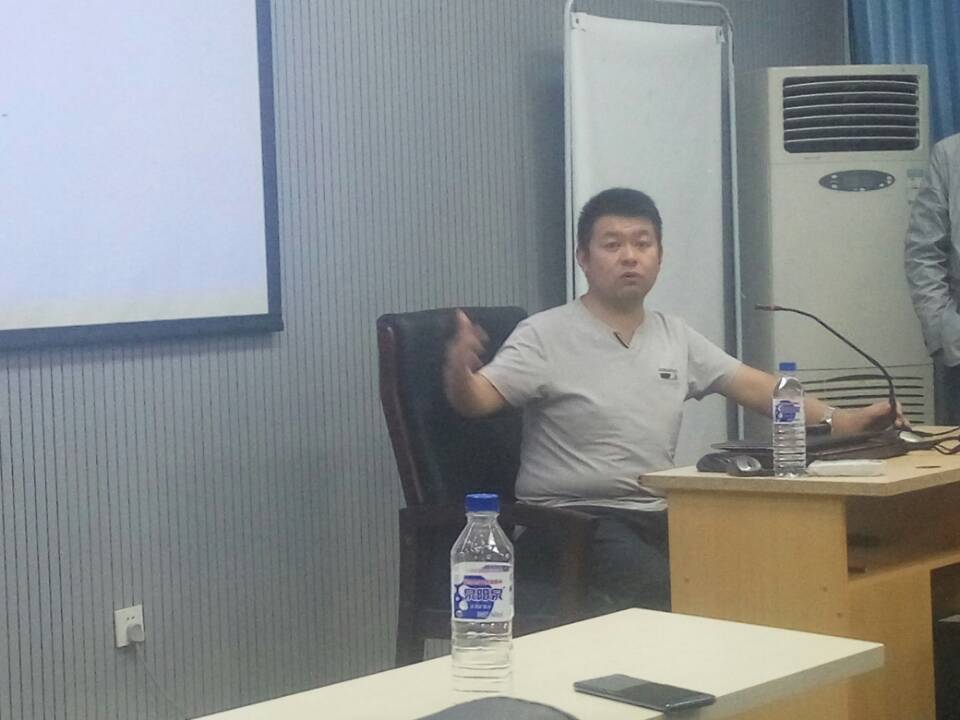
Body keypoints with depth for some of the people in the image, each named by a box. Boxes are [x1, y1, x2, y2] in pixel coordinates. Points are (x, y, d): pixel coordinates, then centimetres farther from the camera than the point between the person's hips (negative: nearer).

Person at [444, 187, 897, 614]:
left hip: (656, 518, 6)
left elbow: (752, 386, 15)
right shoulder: (546, 335, -4)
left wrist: (837, 420, 2)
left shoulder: (675, 337, 14)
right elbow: (477, 399, -15)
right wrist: (459, 369, -39)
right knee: (665, 590, -32)